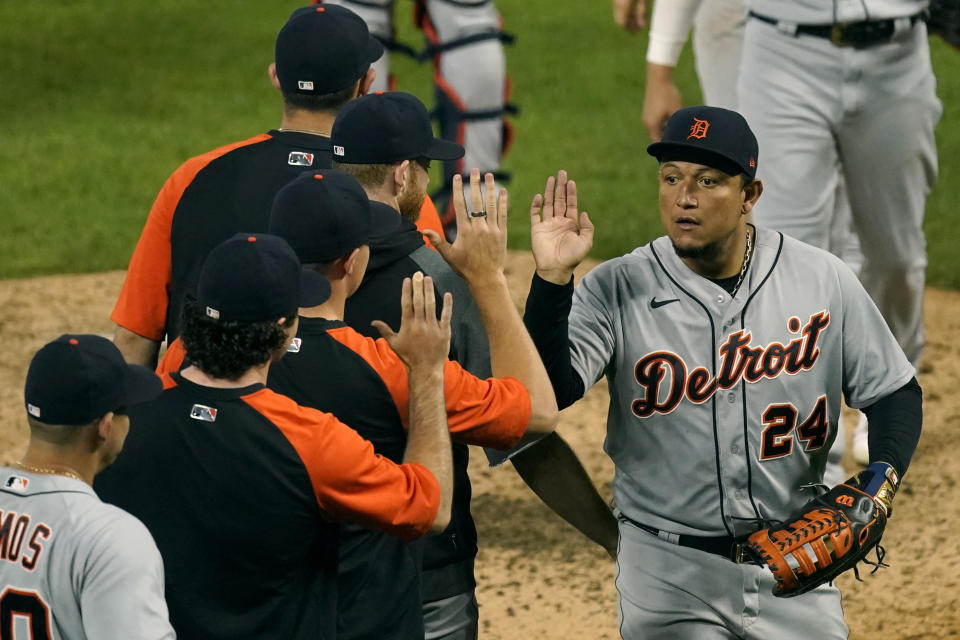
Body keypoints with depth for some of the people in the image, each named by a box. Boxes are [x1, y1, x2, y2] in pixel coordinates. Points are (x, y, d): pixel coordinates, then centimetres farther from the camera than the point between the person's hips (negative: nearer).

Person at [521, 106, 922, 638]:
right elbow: (547, 392, -22)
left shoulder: (823, 280, -3)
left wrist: (882, 475, -13)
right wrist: (552, 277, -33)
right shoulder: (617, 291, -8)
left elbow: (893, 392, 5)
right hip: (668, 574, -2)